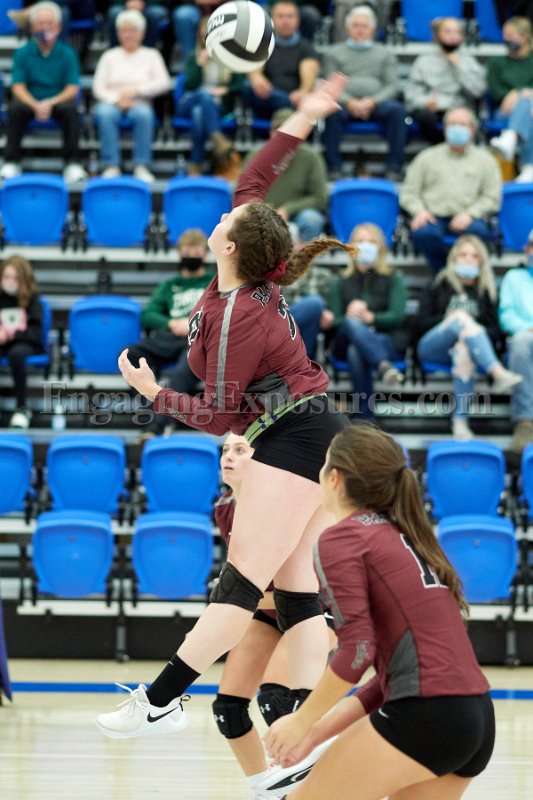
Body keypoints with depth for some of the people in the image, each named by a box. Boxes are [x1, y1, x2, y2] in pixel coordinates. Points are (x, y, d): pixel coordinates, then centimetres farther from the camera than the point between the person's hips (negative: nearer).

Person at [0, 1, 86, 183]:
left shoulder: (68, 54, 2)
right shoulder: (22, 53, 4)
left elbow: (73, 89, -5)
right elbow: (18, 87, -4)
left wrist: (50, 103, -23)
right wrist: (36, 105, -23)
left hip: (58, 101, 0)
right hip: (31, 101, 0)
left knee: (70, 108, -34)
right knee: (15, 108, -32)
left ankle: (72, 163, -28)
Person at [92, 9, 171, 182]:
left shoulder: (151, 55, 16)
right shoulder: (110, 56, 17)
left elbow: (164, 83, 1)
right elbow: (98, 87, 6)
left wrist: (137, 91, -12)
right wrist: (116, 99, -13)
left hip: (140, 104, -1)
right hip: (112, 103, 1)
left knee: (143, 114, -38)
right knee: (105, 113, -37)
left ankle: (141, 166, -38)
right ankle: (111, 166, -38)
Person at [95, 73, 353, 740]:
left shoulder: (234, 316, -17)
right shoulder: (258, 280, 6)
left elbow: (221, 417, -13)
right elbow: (252, 183, 21)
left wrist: (152, 392, -2)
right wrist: (301, 121, 21)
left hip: (291, 438, -10)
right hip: (313, 436, 10)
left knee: (241, 582, -12)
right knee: (294, 591, 3)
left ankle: (159, 703, -13)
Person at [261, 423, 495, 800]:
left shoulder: (340, 539, -1)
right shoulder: (403, 538, 24)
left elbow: (357, 649, -13)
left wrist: (303, 721, -2)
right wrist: (319, 731, 19)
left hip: (426, 714, -8)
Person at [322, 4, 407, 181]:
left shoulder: (384, 53, 22)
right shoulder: (334, 52, 20)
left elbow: (392, 85, 10)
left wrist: (372, 102, -10)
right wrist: (349, 102, -12)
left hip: (376, 103, 1)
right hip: (345, 102, -1)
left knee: (396, 109, -31)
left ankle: (394, 167, -30)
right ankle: (334, 167, -35)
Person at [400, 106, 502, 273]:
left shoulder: (485, 160, 18)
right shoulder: (427, 157, 20)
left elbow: (492, 197, 8)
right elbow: (409, 193, 15)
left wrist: (469, 214, -9)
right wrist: (419, 211, -7)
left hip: (467, 218, 0)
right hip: (434, 216, 0)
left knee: (478, 230, -36)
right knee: (423, 233, -36)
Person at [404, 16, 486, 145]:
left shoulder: (468, 61, 18)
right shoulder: (424, 61, 18)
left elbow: (478, 91, 1)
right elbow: (411, 91, 8)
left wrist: (458, 66, 1)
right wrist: (424, 101, -14)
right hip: (430, 109, 1)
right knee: (425, 116, -37)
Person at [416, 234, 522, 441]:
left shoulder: (486, 292, 22)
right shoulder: (439, 285, 20)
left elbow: (496, 331, 10)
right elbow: (421, 323, 10)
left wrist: (473, 334, -10)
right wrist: (450, 320, -6)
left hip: (464, 346, 0)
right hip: (433, 346, 0)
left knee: (464, 352, -39)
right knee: (462, 318, -32)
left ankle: (460, 422, -49)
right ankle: (499, 374, -50)